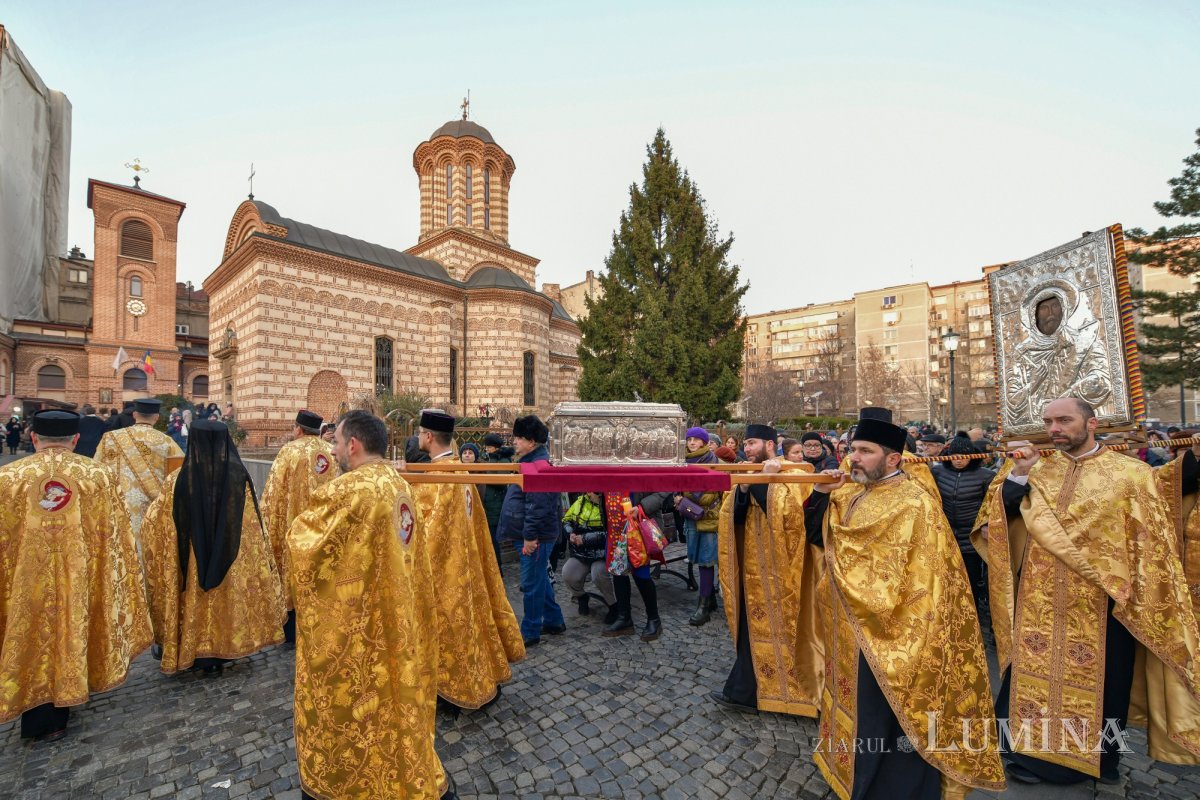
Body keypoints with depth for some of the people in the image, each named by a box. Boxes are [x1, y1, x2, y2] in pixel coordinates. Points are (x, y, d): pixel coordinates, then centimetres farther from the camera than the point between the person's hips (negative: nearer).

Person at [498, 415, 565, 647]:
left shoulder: (539, 465, -20)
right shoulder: (531, 461, 13)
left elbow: (537, 505, -26)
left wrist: (530, 536, -24)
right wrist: (526, 535, 22)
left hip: (536, 537, -10)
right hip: (528, 534, 11)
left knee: (532, 583, 3)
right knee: (540, 580, 20)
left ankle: (530, 632, 18)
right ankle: (554, 621, 33)